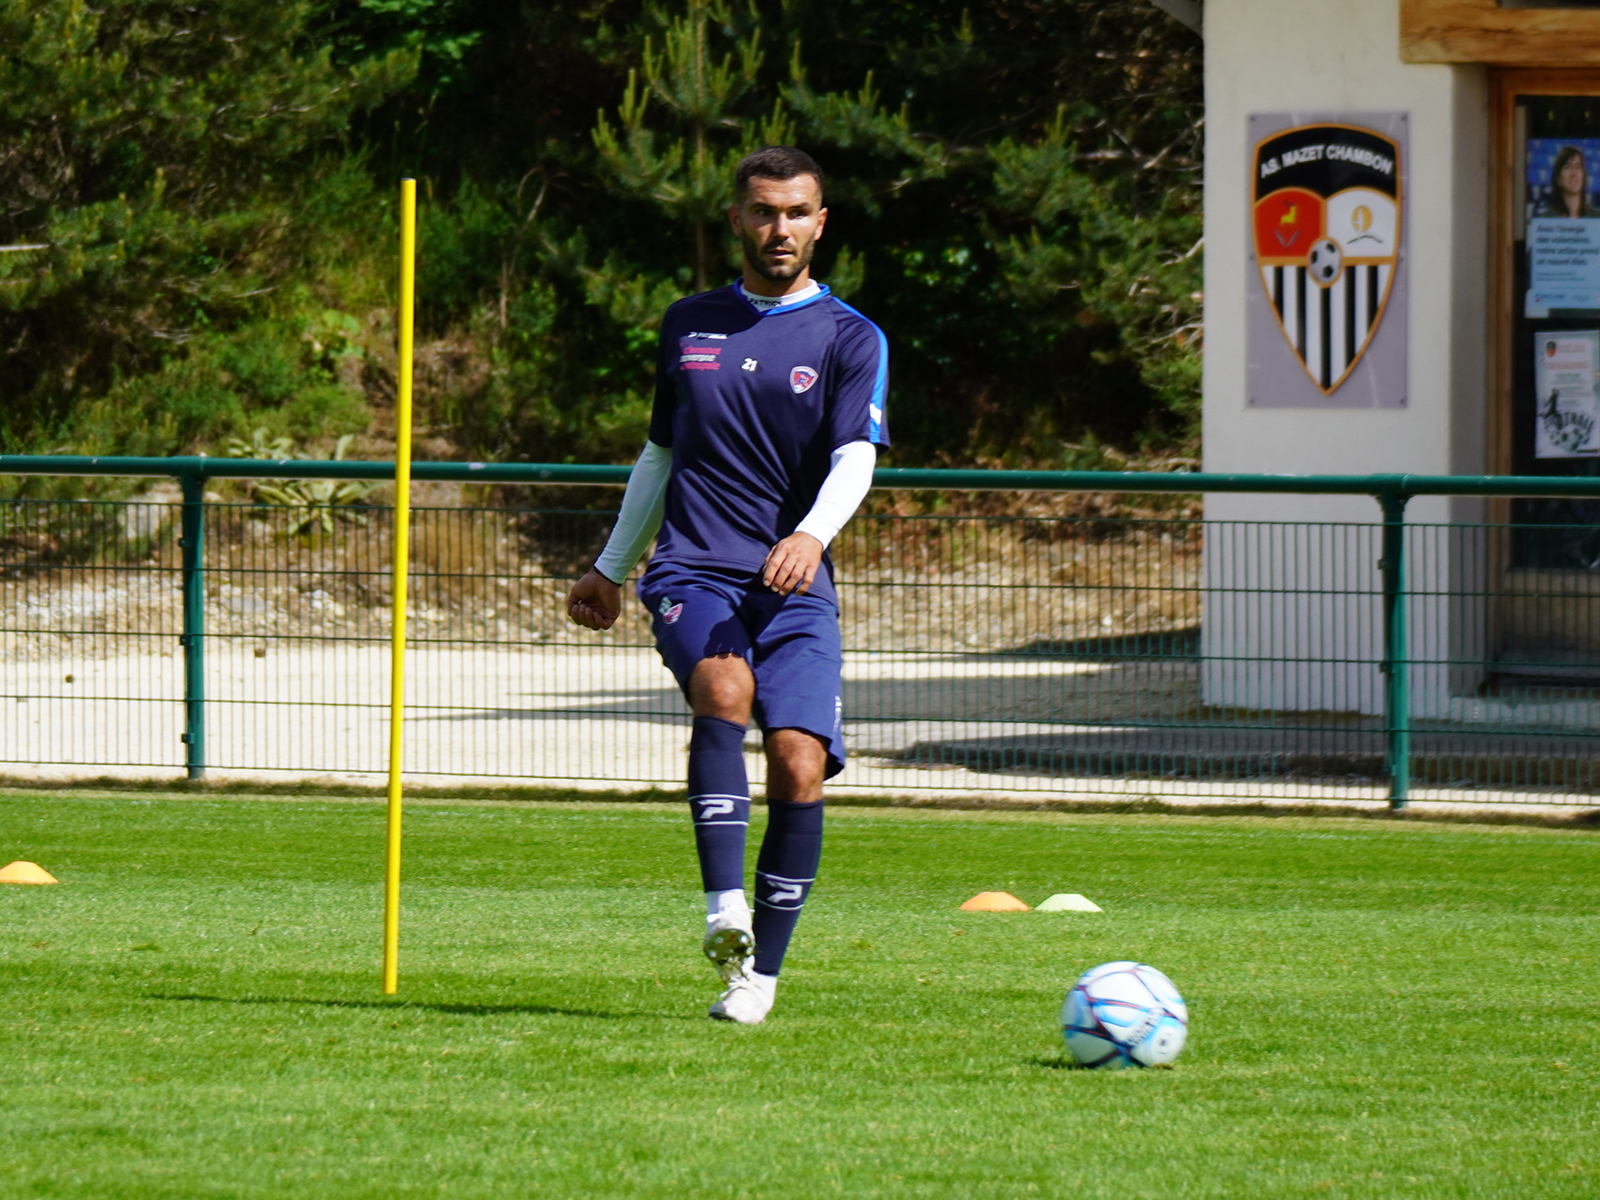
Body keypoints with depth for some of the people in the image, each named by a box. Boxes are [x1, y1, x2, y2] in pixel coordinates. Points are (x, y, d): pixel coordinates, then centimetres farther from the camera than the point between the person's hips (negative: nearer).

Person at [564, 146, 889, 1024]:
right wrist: (610, 569, 31)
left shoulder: (851, 340, 6)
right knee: (723, 690, -31)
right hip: (692, 571, 1)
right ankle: (724, 909, -40)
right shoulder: (689, 325, 17)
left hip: (794, 588, -1)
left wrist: (811, 534, -29)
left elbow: (854, 458, -9)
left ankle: (760, 971, -3)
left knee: (798, 766, -16)